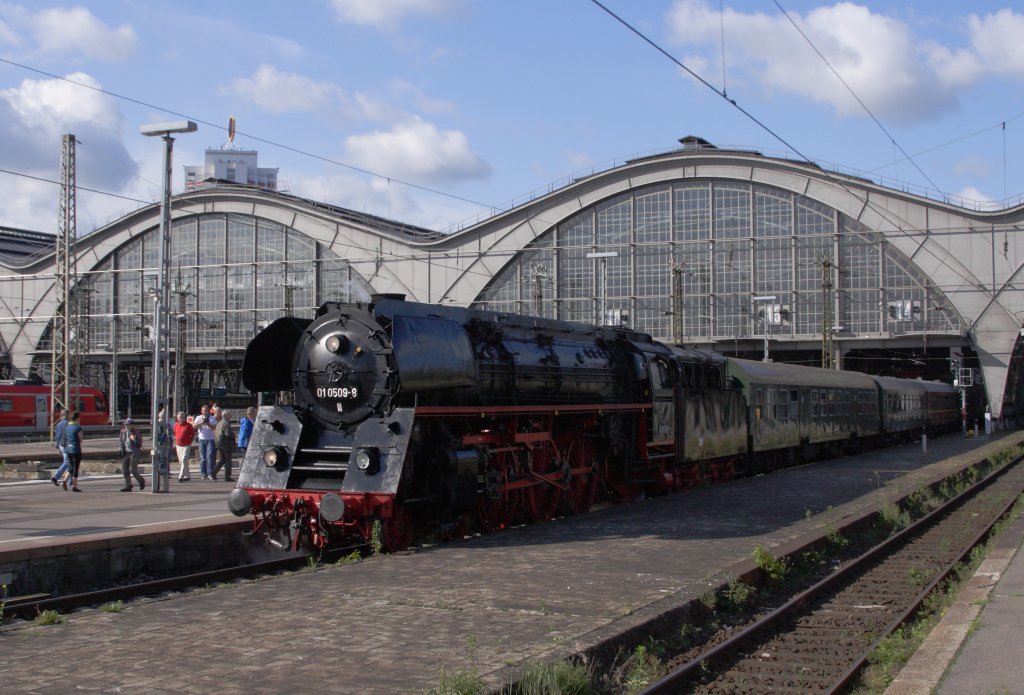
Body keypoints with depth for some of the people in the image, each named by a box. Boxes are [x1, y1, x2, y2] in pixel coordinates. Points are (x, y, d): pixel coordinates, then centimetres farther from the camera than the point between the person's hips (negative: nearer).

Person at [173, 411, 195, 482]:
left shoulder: (188, 425, -5)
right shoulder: (176, 425, 8)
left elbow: (193, 434, 4)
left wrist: (190, 442, 1)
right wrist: (176, 442, 14)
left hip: (186, 446, -6)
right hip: (178, 446, 6)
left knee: (184, 461, -15)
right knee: (181, 461, 10)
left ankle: (181, 476, -20)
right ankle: (187, 476, 21)